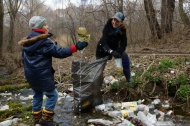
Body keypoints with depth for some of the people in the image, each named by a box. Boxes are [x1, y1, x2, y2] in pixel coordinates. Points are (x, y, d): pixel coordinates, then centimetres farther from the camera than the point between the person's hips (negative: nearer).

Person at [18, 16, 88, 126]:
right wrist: (76, 47, -24)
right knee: (53, 95, 4)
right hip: (42, 75, -9)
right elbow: (60, 52, -24)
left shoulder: (28, 40, 9)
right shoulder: (44, 42, -18)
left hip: (30, 74, 9)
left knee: (37, 95, 20)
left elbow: (24, 57, 18)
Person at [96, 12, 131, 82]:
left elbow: (123, 44, -25)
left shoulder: (122, 30, -20)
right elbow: (104, 43, -36)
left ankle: (128, 79, -2)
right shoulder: (107, 27, -29)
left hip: (115, 49, 3)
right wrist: (111, 51, -53)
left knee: (125, 57, -14)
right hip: (103, 50, -2)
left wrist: (117, 52, -44)